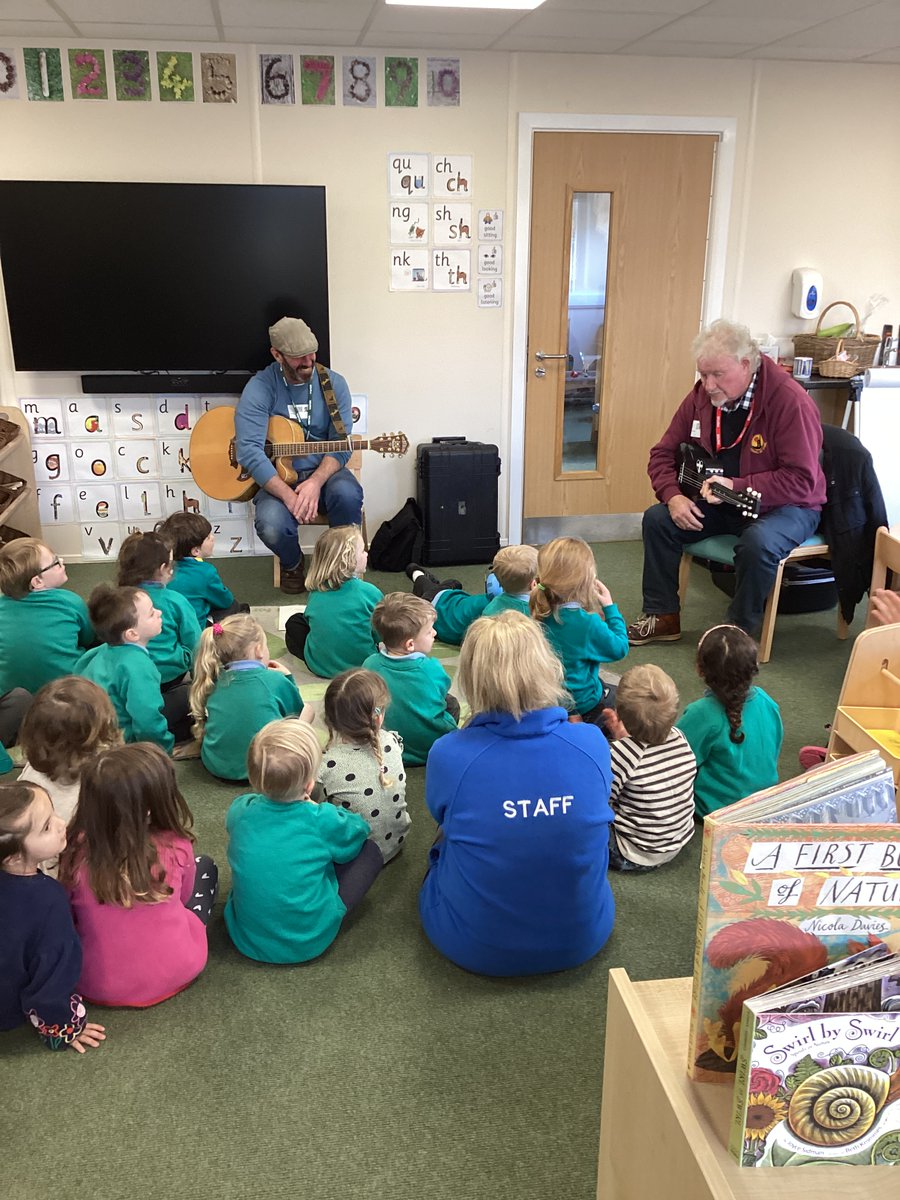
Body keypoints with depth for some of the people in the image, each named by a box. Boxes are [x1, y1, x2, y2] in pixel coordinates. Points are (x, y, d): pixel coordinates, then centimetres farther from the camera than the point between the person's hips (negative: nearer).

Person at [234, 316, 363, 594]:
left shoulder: (333, 383, -1)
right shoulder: (259, 388, -9)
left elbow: (340, 444, -7)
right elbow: (249, 451, -19)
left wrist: (316, 482, -26)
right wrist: (289, 496, -29)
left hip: (324, 471, 2)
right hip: (277, 477, -2)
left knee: (347, 495, -33)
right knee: (271, 526, -31)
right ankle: (292, 564, 9)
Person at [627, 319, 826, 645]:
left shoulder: (789, 401, -23)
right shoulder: (701, 396, -4)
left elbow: (801, 480, -26)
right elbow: (664, 452, 3)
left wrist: (736, 487, -32)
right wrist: (673, 496, -16)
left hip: (784, 506, -6)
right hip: (717, 503, 6)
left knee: (758, 543, -36)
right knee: (657, 519, -10)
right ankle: (662, 616, 1)